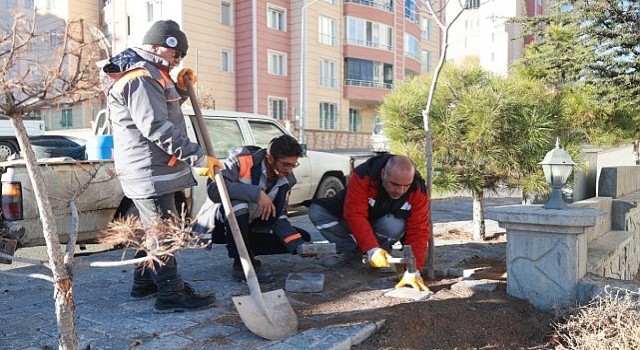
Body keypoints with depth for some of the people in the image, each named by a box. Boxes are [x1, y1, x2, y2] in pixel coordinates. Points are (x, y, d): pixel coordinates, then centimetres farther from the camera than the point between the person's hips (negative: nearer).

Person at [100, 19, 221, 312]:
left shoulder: (147, 74, 17)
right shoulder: (141, 78, -17)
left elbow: (164, 111, 26)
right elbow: (157, 128, -26)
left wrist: (180, 88, 11)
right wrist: (198, 158, -25)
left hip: (148, 170, 11)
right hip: (149, 170, -11)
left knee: (153, 229, 20)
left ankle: (144, 284, 32)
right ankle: (171, 296, 2)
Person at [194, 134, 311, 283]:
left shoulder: (286, 180, -4)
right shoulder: (242, 160, -23)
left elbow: (278, 217, -5)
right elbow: (214, 189, -36)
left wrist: (299, 246, -19)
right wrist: (257, 194, -42)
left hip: (250, 228, 6)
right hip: (219, 226, -5)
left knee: (303, 237, -7)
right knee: (237, 202, -38)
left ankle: (247, 253, 6)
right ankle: (242, 263, -19)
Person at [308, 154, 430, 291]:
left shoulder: (418, 191, -26)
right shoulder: (362, 176, -33)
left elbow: (418, 231, -27)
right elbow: (355, 214, -37)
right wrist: (372, 249, -46)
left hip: (382, 225, 0)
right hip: (355, 224, 1)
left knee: (395, 225, -38)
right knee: (316, 211, -24)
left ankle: (383, 250, -3)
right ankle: (351, 251, -6)